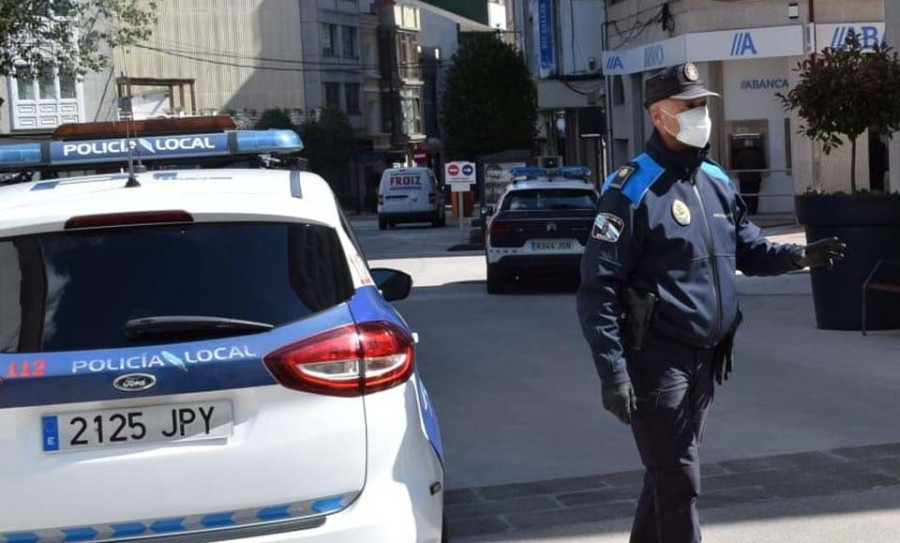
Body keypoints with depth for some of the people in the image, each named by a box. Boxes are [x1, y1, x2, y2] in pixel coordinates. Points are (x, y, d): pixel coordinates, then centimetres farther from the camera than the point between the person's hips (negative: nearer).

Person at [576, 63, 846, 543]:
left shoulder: (717, 182, 11)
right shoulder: (633, 189, -13)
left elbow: (747, 248, 19)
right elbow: (599, 286, -17)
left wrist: (798, 256, -3)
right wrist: (613, 372, -23)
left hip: (707, 359, 8)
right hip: (657, 359, -7)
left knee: (669, 470, 19)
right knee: (678, 480, -3)